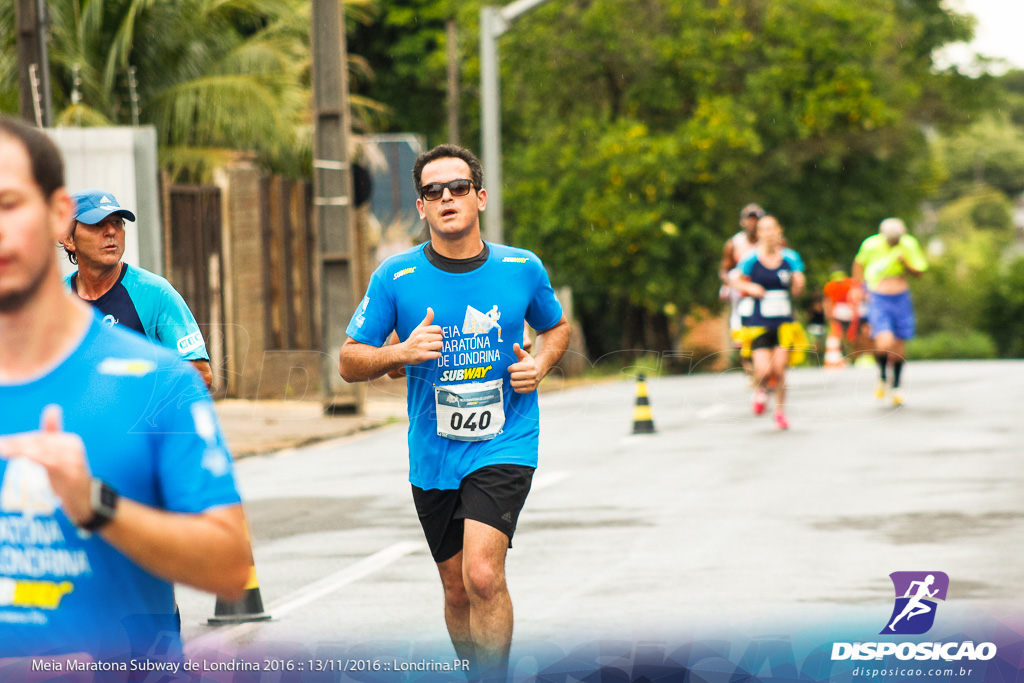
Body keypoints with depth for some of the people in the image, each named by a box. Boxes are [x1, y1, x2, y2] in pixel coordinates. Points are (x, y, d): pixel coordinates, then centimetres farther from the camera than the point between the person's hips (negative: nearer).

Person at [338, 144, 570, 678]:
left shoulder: (522, 269, -1)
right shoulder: (396, 278, -5)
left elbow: (557, 326, 19)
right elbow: (349, 363, 0)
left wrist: (540, 363, -3)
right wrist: (402, 353, -19)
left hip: (505, 447, -2)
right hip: (433, 454, 2)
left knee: (483, 576, -21)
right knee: (457, 591, 13)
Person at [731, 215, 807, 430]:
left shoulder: (790, 258, 1)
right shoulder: (752, 260, -5)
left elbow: (796, 291, 6)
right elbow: (736, 281, 9)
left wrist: (798, 284, -16)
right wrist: (749, 288, -10)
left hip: (784, 323, 2)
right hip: (758, 322, -2)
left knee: (780, 370, -2)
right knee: (764, 370, -14)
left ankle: (780, 410, 22)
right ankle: (760, 390, 23)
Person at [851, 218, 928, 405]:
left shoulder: (908, 245, -4)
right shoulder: (871, 245, -10)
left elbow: (919, 272, 2)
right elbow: (859, 263, 11)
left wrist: (906, 263, -16)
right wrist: (859, 286, 7)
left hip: (901, 299, 3)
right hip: (878, 299, -3)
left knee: (898, 345, 5)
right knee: (884, 344, -22)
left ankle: (896, 386, 28)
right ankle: (882, 376, 9)